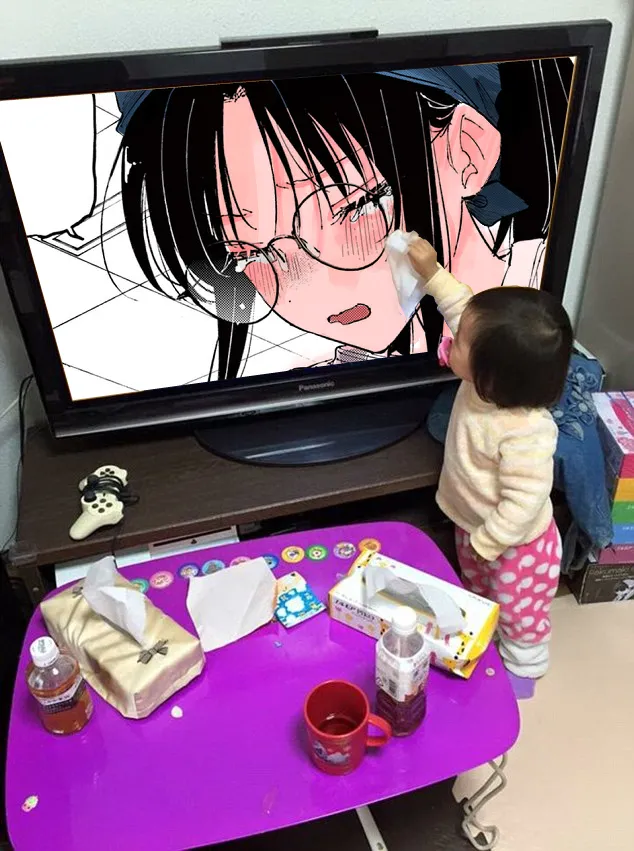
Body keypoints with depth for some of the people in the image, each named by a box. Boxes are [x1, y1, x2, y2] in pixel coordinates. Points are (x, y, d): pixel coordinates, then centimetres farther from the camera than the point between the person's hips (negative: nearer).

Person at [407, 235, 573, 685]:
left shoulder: (526, 434, -42)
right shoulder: (489, 379, -19)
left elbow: (523, 502, -32)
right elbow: (465, 310, -3)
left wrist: (485, 544, -21)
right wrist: (432, 271, -4)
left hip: (517, 541, -8)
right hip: (475, 525, 8)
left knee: (518, 612, 21)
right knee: (478, 595, 33)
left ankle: (521, 670, 47)